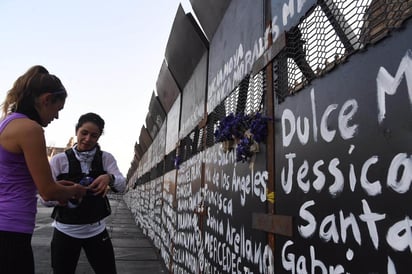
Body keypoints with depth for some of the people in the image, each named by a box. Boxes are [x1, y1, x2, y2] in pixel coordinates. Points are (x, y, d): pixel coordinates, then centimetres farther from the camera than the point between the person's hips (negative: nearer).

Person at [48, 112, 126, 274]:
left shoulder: (106, 158, -2)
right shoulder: (58, 160, -5)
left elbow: (122, 186, -13)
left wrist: (109, 178, -35)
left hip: (96, 230, 1)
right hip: (65, 231, -1)